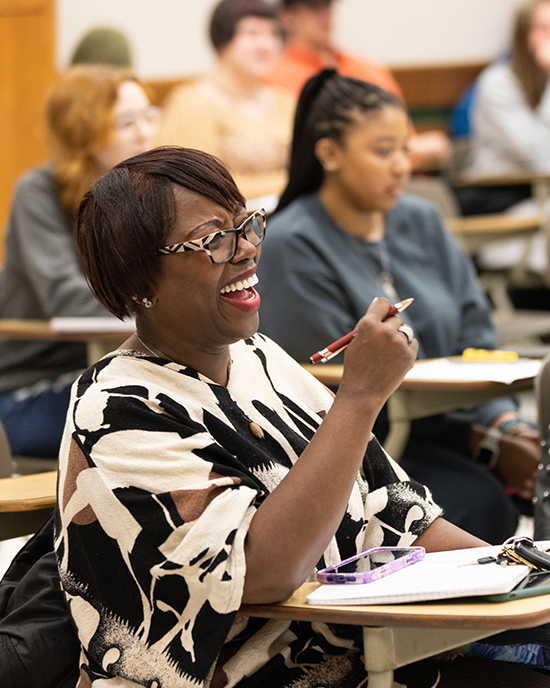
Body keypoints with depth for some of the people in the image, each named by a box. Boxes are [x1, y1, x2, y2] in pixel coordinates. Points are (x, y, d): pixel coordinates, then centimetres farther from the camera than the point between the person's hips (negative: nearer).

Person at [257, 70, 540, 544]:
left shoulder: (422, 221, 12)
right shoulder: (295, 245, -9)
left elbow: (475, 336, 12)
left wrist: (504, 420, -9)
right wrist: (477, 438, -17)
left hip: (445, 426, 7)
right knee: (481, 503, -30)